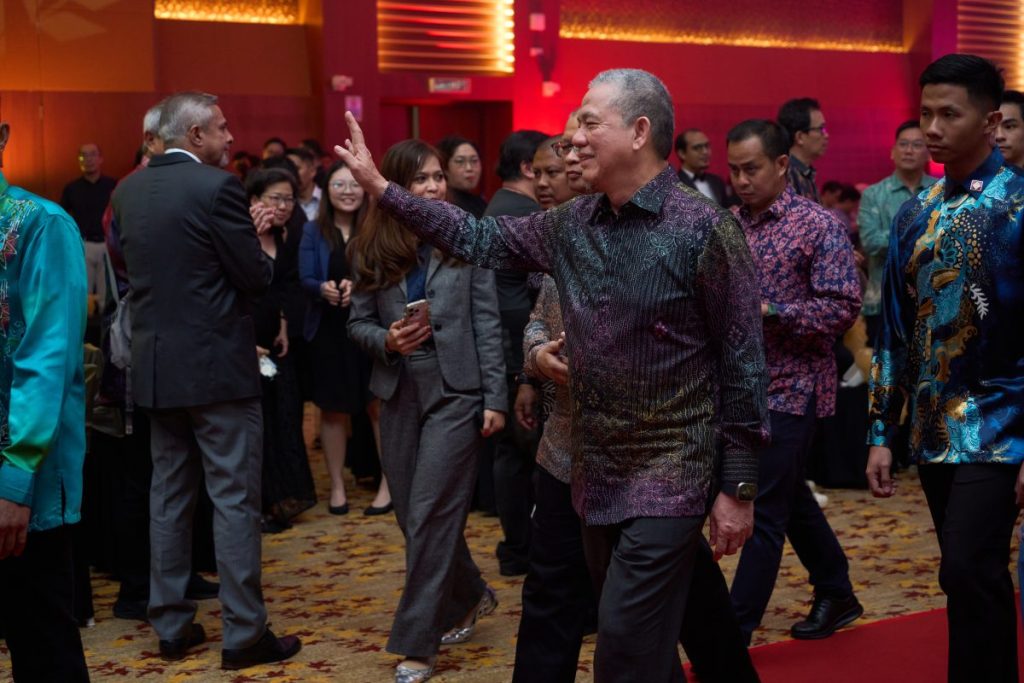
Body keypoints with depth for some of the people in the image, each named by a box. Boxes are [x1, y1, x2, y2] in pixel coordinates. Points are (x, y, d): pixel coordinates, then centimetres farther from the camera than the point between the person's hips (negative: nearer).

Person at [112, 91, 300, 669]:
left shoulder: (129, 190, 8)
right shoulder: (218, 186, -14)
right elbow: (256, 278, -14)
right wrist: (257, 242, 9)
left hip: (156, 363, 7)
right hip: (217, 364, -7)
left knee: (170, 496, 13)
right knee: (235, 499, -1)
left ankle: (172, 626, 19)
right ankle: (244, 633, 4)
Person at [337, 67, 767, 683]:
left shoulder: (705, 229, -15)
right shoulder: (572, 224, 4)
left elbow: (742, 364, -13)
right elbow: (482, 239, 15)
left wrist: (739, 488, -12)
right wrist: (380, 187, 11)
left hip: (671, 475, -7)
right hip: (596, 471, 7)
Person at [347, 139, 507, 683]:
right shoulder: (373, 249, 3)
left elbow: (487, 325, -3)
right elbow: (357, 321, 8)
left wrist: (495, 397, -6)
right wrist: (385, 340, -13)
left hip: (454, 393, -4)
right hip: (399, 394, 4)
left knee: (431, 516, -6)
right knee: (413, 516, 10)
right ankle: (469, 598, 35)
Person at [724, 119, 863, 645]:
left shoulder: (819, 226, -10)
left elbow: (842, 307, -17)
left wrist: (767, 311, -24)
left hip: (790, 387, -7)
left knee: (763, 512, -6)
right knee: (790, 498, 18)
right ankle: (836, 596, 34)